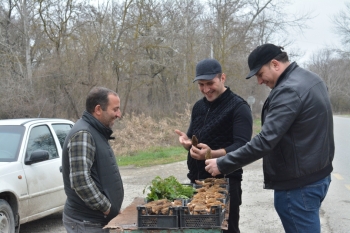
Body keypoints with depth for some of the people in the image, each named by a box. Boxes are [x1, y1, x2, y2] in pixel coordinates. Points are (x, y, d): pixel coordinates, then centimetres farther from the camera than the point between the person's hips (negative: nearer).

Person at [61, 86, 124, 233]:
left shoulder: (97, 132, 12)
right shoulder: (82, 135, -18)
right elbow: (81, 181, -27)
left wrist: (113, 208, 13)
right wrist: (107, 208, -18)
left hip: (98, 220, 9)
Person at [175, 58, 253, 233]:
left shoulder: (238, 107, -10)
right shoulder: (198, 107, 12)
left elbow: (242, 146, -19)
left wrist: (212, 154, -34)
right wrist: (186, 141, -6)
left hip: (225, 182, -7)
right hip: (197, 180, 7)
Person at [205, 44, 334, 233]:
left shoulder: (289, 90, -22)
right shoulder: (310, 79, 9)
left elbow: (265, 141, -27)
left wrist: (222, 165, -22)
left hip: (298, 184, -10)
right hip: (318, 175, 10)